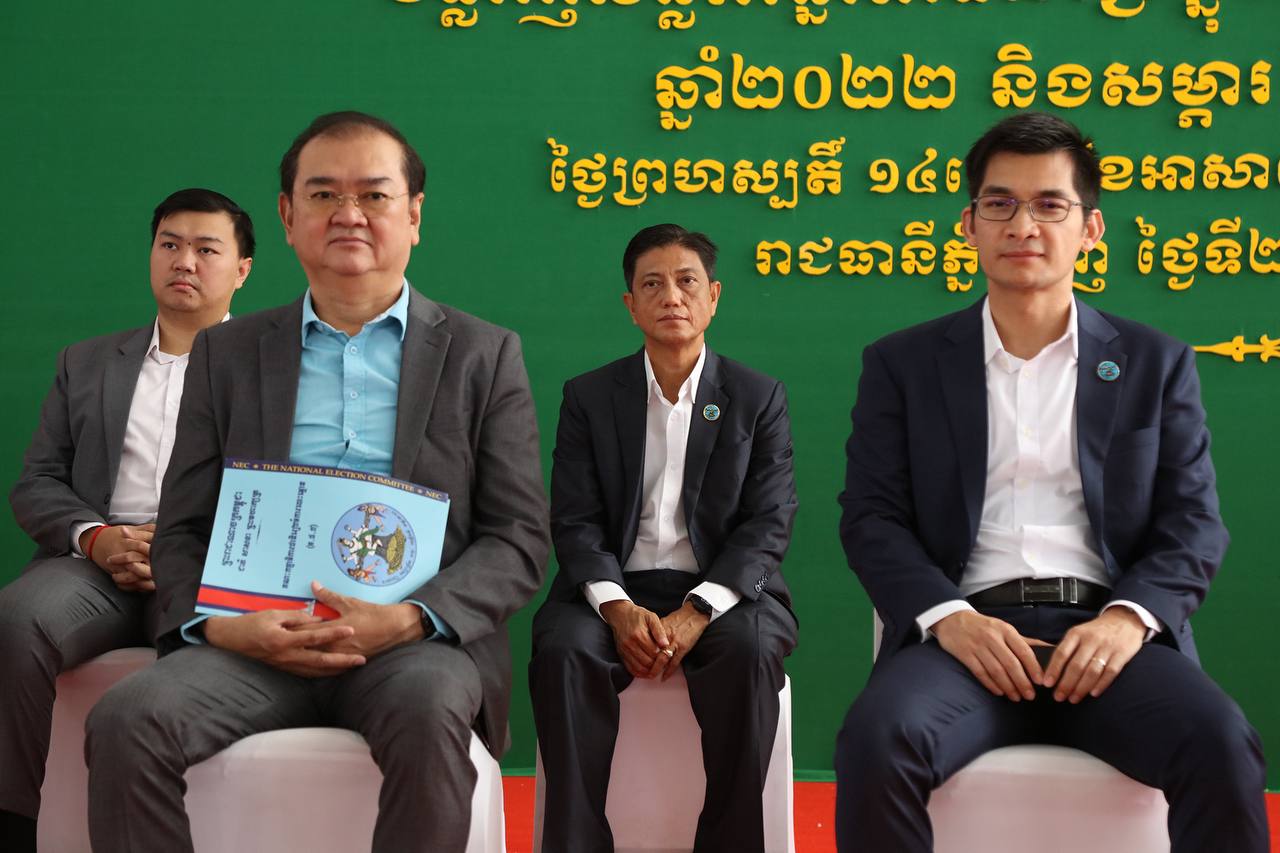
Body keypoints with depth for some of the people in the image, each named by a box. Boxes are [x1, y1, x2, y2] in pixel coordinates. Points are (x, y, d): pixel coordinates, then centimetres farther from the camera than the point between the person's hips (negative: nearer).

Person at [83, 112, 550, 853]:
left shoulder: (483, 355, 10)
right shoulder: (228, 354, 16)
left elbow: (519, 540, 4)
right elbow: (183, 528, 13)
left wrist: (409, 619, -14)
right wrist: (214, 622, -10)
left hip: (417, 643, -1)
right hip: (257, 640, 2)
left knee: (429, 713, -35)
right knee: (127, 721, -26)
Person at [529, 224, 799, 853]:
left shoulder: (759, 398, 9)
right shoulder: (589, 397, 12)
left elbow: (768, 524, 0)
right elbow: (575, 522, 3)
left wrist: (697, 612, -16)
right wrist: (617, 607, -17)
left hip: (722, 591, -1)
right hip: (616, 587, 1)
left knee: (749, 650, -33)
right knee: (562, 651, -31)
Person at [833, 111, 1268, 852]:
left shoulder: (1156, 364, 15)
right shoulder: (904, 364, 13)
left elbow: (1193, 523, 8)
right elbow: (872, 516, 5)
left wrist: (1128, 617, -13)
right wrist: (948, 616, -15)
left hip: (1108, 630, 1)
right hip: (967, 629, 0)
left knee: (1223, 747, -29)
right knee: (877, 741, -32)